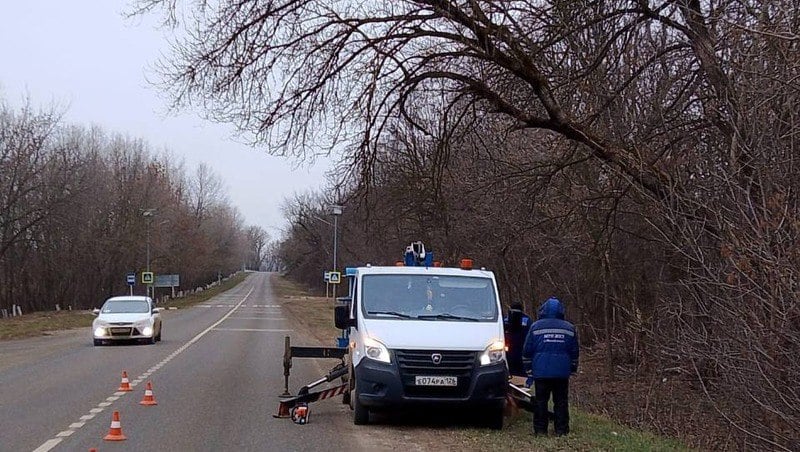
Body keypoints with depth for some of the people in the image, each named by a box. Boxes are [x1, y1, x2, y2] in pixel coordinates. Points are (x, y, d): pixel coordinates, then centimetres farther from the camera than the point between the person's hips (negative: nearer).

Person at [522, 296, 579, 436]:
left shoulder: (536, 327, 0)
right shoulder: (569, 328, 7)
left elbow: (527, 351, 2)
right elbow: (574, 352, 11)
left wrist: (529, 366, 17)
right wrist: (573, 368, 21)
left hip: (541, 371, -2)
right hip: (562, 372, 2)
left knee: (541, 400, 3)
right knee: (561, 401, 7)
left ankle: (540, 429, 2)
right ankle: (561, 429, 6)